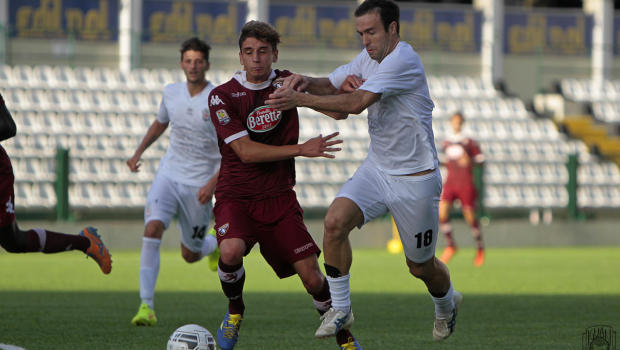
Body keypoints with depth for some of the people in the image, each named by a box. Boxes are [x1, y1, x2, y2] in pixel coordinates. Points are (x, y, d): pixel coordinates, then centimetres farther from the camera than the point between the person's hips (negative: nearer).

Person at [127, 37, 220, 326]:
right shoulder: (171, 93, 3)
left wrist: (213, 183, -20)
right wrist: (138, 153, 13)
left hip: (199, 185, -3)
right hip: (168, 175, 3)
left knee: (190, 255, 9)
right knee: (152, 229, -23)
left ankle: (215, 244, 48)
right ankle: (146, 307, -22)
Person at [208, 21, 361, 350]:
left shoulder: (285, 82, 5)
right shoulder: (222, 96, -9)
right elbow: (246, 151, -16)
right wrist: (302, 149, -22)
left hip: (279, 198, 3)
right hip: (236, 197, -3)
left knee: (312, 277, -5)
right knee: (231, 251, -32)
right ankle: (235, 311, -2)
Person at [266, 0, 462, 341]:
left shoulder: (403, 60, -23)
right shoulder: (369, 58, 5)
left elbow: (356, 103, -31)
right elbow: (331, 85, 8)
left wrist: (301, 99, -33)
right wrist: (306, 82, -15)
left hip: (415, 178, -7)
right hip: (377, 168, 7)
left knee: (420, 267, 8)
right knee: (335, 221, -21)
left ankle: (446, 305, 43)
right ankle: (340, 309, -7)